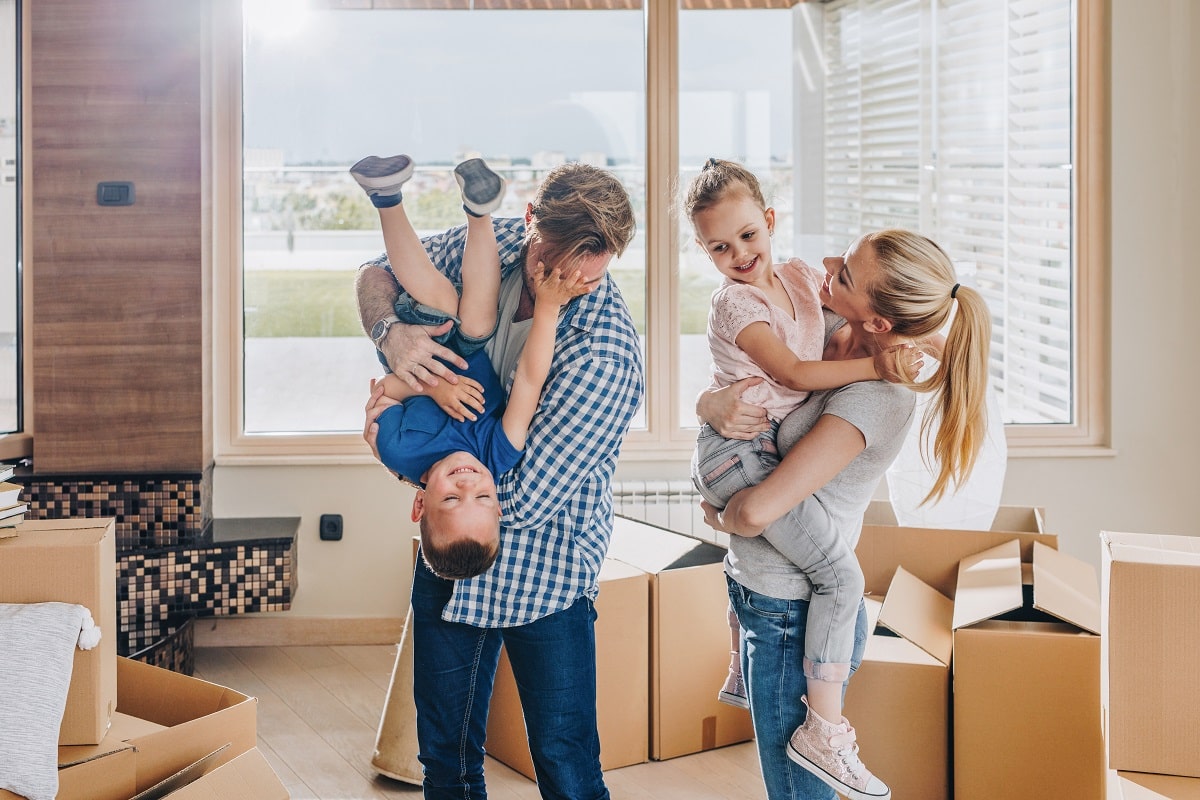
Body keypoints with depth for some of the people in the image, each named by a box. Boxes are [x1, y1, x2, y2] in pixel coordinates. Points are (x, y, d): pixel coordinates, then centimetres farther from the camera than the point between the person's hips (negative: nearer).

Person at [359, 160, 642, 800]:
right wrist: (389, 334, -18)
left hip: (540, 573, -6)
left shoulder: (604, 353, -29)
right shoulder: (491, 245, -10)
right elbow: (377, 274, 7)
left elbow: (521, 500, -26)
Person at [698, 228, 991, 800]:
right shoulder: (829, 335, -2)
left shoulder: (875, 397, -26)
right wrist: (714, 406, -16)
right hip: (764, 598, 8)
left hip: (793, 618, -8)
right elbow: (709, 395, 8)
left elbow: (758, 510, -31)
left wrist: (721, 518, -8)